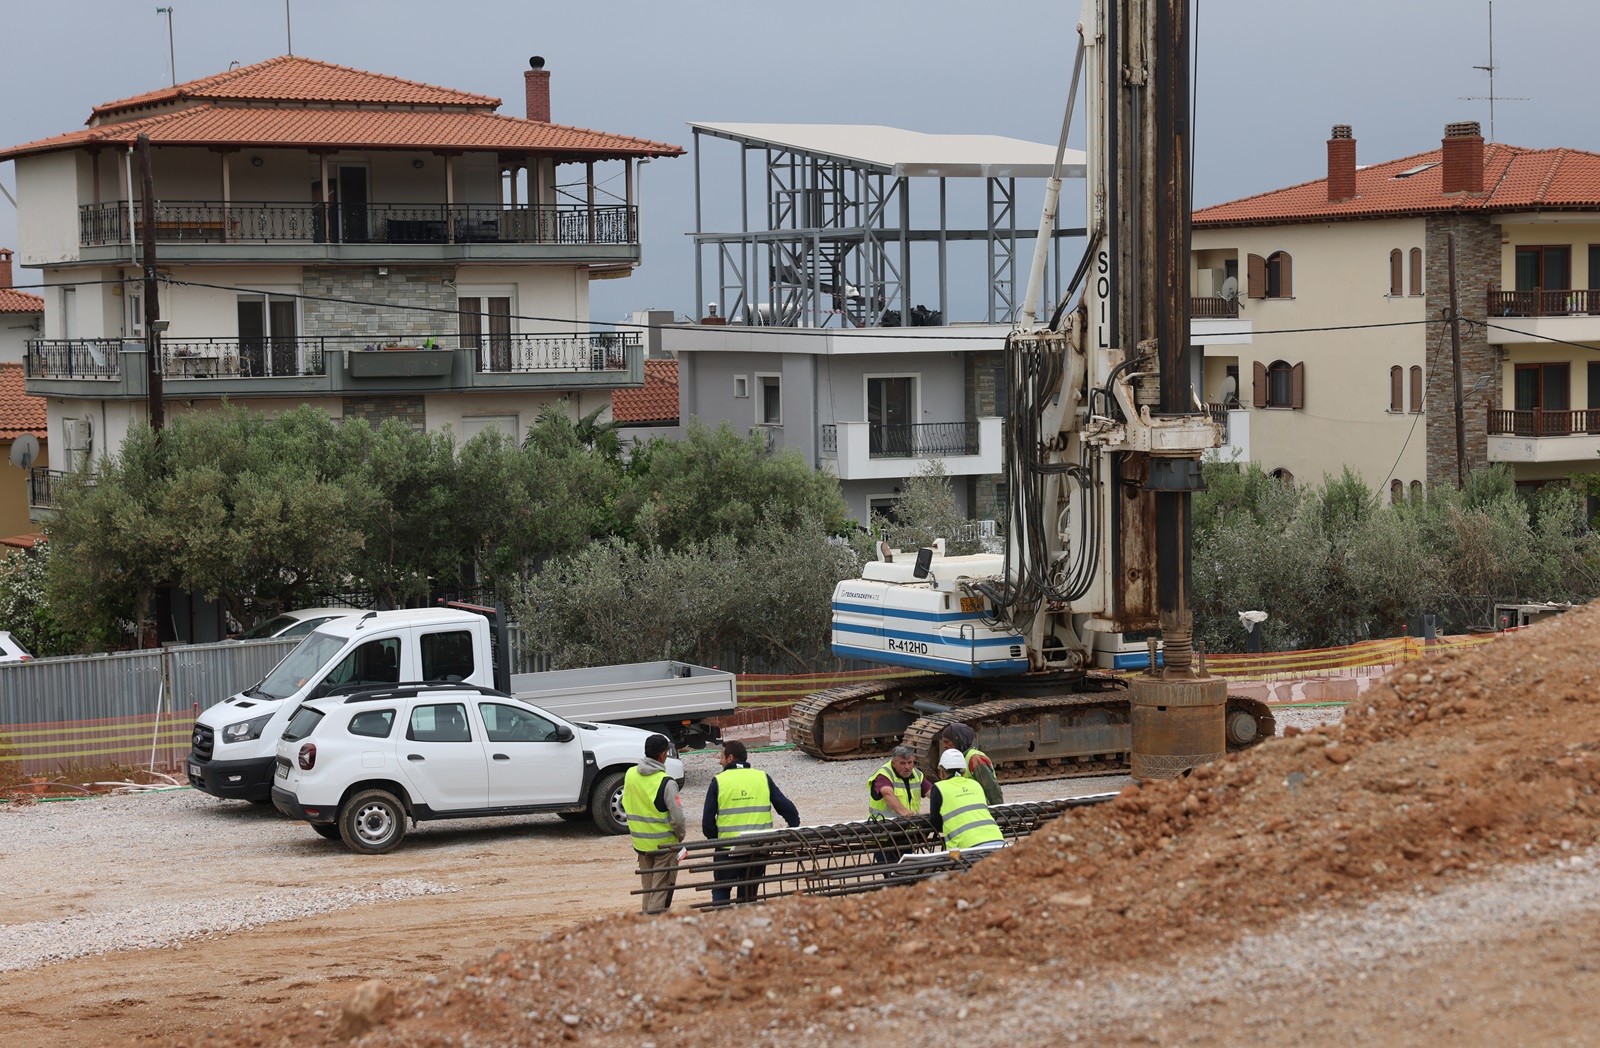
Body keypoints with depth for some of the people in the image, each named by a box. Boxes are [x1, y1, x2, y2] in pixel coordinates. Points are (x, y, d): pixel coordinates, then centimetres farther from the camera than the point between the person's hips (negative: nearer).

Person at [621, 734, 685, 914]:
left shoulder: (630, 775, -1)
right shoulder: (666, 782, -20)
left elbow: (625, 807, 9)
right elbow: (677, 816, -19)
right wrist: (680, 836, -1)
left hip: (640, 843, 6)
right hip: (664, 844, -6)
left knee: (647, 887, 18)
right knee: (661, 888, 2)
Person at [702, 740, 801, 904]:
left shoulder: (718, 781, -2)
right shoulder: (763, 778, 5)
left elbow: (707, 821, -3)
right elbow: (787, 808, 4)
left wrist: (715, 841, 12)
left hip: (728, 850, -3)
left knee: (721, 891, 12)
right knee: (749, 894, 13)